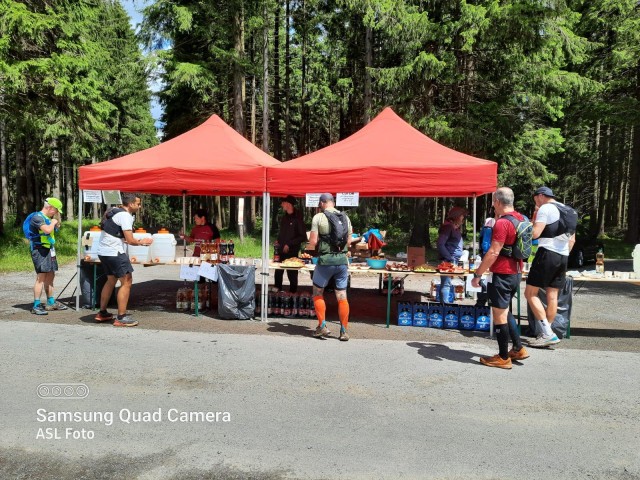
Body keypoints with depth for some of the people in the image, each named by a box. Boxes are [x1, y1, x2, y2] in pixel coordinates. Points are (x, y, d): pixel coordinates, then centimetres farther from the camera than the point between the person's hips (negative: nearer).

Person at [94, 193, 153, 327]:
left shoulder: (113, 211, 14)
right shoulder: (125, 216, -14)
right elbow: (130, 240, -18)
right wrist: (142, 242, 0)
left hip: (103, 251, 10)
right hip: (114, 253, -10)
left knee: (111, 280, 22)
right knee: (126, 282, -5)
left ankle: (102, 313, 30)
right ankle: (121, 318, -4)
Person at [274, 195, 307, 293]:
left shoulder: (297, 218, -11)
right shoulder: (284, 217, 11)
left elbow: (303, 237, -12)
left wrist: (289, 244, -14)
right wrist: (278, 241, 8)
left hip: (292, 251, -7)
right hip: (281, 250, 7)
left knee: (292, 273, 2)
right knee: (278, 271, 11)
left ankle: (292, 292, 14)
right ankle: (277, 289, 25)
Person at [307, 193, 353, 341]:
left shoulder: (318, 217, -5)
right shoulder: (345, 217, 8)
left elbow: (313, 242, -9)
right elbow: (349, 241, 10)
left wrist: (310, 245, 13)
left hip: (325, 260, -4)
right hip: (342, 259, 4)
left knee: (318, 293, 13)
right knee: (342, 296, 8)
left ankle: (322, 326, 11)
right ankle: (344, 331, 11)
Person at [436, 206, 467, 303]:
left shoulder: (455, 227, 16)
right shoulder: (448, 226, -12)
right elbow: (440, 244, -19)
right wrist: (450, 258, -17)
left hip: (454, 261, 9)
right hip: (448, 261, -9)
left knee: (447, 283, 13)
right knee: (446, 284, -7)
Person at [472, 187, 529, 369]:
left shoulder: (502, 223, -20)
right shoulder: (519, 218, 8)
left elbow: (493, 253, -23)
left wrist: (477, 274, -17)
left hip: (502, 275, -9)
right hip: (515, 273, 9)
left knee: (499, 315, 2)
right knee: (505, 311, 23)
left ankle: (503, 358, 11)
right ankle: (518, 349, 28)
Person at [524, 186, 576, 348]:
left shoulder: (545, 208, -6)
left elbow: (535, 233, -16)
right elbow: (572, 240, 22)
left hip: (547, 253, -8)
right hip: (563, 256, 9)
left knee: (530, 293, -5)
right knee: (552, 296, 9)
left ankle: (548, 334, -10)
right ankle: (547, 334, 12)